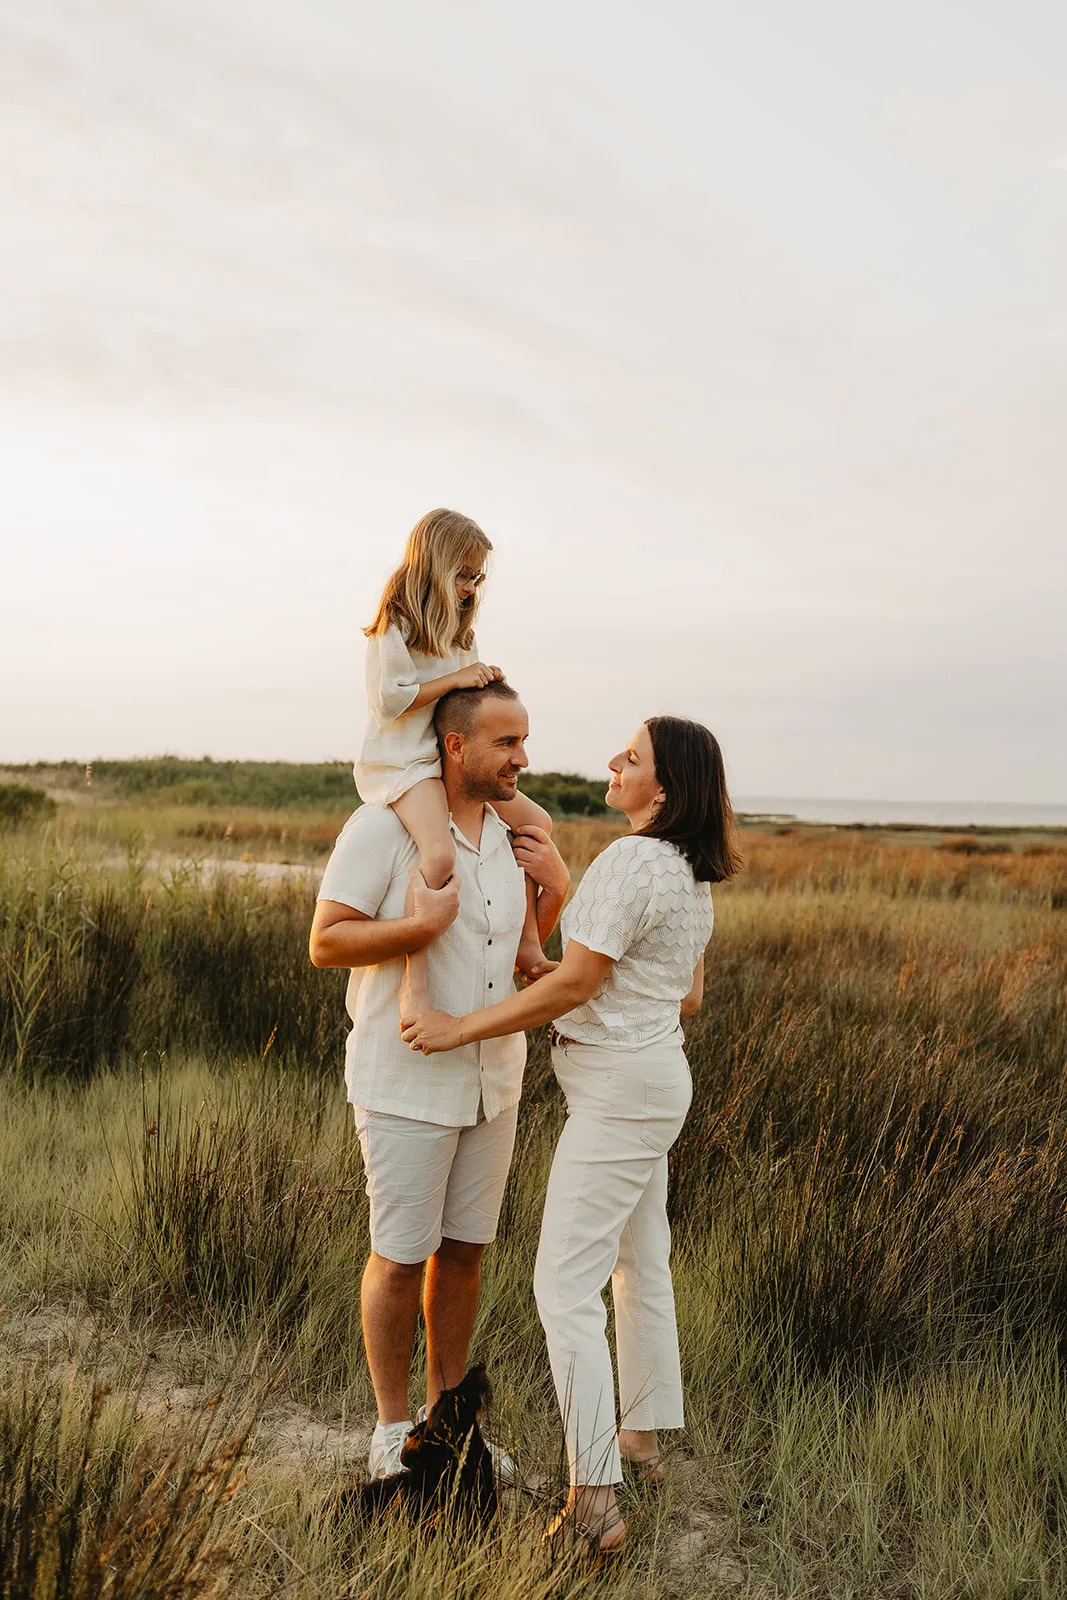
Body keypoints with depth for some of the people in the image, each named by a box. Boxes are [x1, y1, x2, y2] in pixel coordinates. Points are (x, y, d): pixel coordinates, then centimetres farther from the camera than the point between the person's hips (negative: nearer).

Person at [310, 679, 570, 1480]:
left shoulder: (513, 835, 6)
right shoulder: (384, 826, -14)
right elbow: (325, 942, -15)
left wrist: (558, 886, -6)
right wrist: (423, 925, -28)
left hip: (492, 1079, 6)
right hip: (406, 1083, -6)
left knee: (465, 1250, 14)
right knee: (401, 1258, 5)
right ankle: (393, 1433, 22)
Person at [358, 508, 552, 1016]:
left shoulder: (458, 632, 18)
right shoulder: (395, 627, -10)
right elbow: (387, 702, -19)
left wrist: (485, 681, 2)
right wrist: (456, 679, -17)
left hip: (453, 760, 10)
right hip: (403, 762, -10)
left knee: (535, 823, 8)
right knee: (441, 854, -34)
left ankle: (527, 943, 13)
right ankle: (415, 980, -32)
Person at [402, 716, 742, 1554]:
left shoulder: (632, 859, -21)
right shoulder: (692, 873, 8)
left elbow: (573, 985, -22)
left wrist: (459, 1028, -17)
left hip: (619, 1090, -10)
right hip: (659, 1076, 10)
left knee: (566, 1282, -6)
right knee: (640, 1262, 20)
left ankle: (594, 1501, -4)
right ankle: (643, 1437, 35)